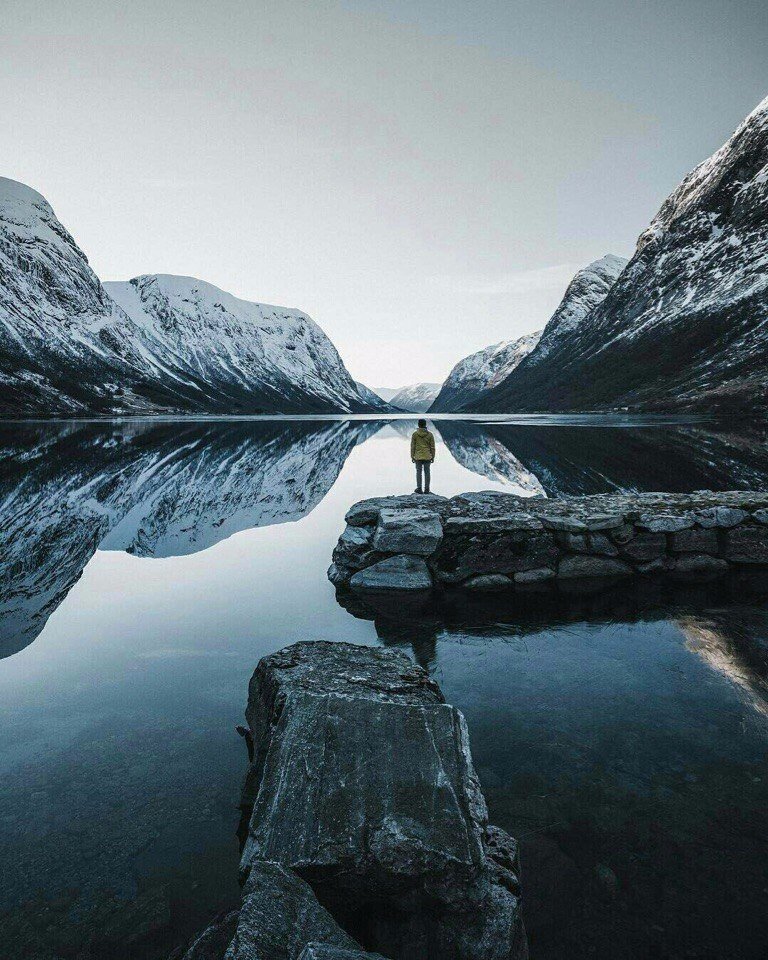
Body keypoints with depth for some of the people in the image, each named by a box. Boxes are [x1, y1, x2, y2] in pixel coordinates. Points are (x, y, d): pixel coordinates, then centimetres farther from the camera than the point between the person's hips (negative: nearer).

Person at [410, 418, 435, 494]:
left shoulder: (414, 434, -4)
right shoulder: (430, 434, -2)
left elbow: (412, 446, -2)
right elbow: (432, 447, 0)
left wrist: (412, 457, 5)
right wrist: (433, 457, 8)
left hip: (418, 457, -1)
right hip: (427, 457, 1)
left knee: (419, 472, 7)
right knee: (427, 472, 6)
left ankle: (419, 488, 6)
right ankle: (426, 489, 7)